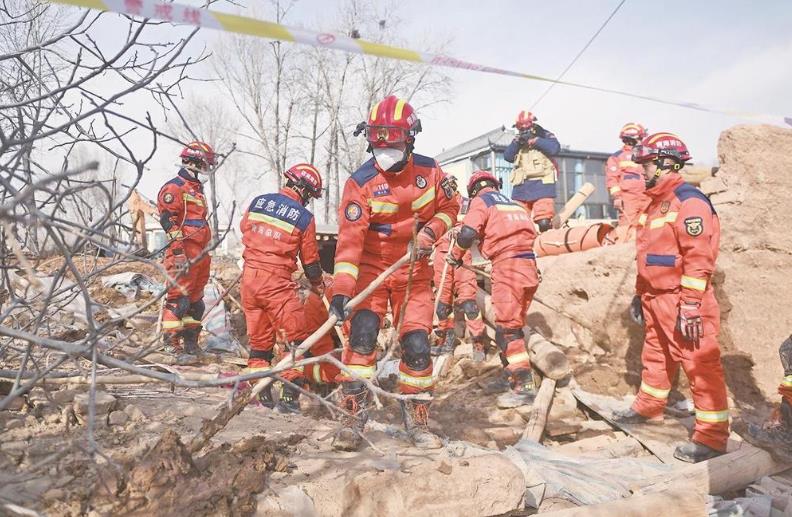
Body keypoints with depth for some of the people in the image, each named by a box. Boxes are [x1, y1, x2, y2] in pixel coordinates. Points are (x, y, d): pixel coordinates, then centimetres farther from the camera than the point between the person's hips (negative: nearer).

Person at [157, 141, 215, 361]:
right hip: (184, 254, -10)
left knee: (196, 299, 14)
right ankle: (172, 343, -2)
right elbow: (168, 221, -17)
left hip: (200, 254, 10)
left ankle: (191, 341, 23)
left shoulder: (196, 188, 22)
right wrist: (178, 252, -22)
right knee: (179, 297, -8)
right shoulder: (174, 188, -9)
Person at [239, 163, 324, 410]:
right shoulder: (305, 218, -8)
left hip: (249, 276, 6)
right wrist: (318, 285, 18)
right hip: (277, 282, -6)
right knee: (295, 339, 3)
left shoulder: (257, 202, 5)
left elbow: (243, 229, 22)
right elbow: (310, 260, 0)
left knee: (259, 339, 16)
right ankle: (290, 396, -1)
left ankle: (260, 391, 23)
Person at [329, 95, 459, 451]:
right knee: (361, 335, -16)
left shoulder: (429, 170, -4)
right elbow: (349, 238, -22)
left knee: (417, 345, 0)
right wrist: (341, 290, -31)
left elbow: (449, 207, 10)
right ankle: (353, 419, -3)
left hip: (414, 274, 2)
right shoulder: (360, 183, -14)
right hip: (372, 270, -2)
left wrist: (431, 231, -12)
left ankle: (416, 422, 17)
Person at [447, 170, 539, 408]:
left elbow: (468, 233, -9)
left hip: (507, 266, -8)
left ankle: (524, 386, -10)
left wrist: (455, 256, 8)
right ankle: (518, 376, 21)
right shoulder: (513, 203, 25)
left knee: (507, 328, -7)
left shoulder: (481, 201, 5)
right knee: (514, 325, 15)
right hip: (529, 266, 8)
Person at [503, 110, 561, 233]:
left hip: (541, 185, -4)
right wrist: (517, 141, -7)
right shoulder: (518, 141, 21)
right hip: (521, 187, 5)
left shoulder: (545, 135, 9)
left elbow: (554, 149, -10)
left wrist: (534, 139, -8)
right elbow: (508, 156, 7)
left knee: (544, 223, -18)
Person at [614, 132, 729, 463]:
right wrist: (640, 293, 23)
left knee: (700, 364, -4)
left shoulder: (689, 201, -14)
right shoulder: (656, 202, 17)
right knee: (656, 357, 22)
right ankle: (648, 407, 39)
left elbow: (699, 258, -21)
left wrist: (690, 306, -24)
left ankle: (713, 438, 4)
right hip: (656, 299, 10)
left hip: (682, 301, -10)